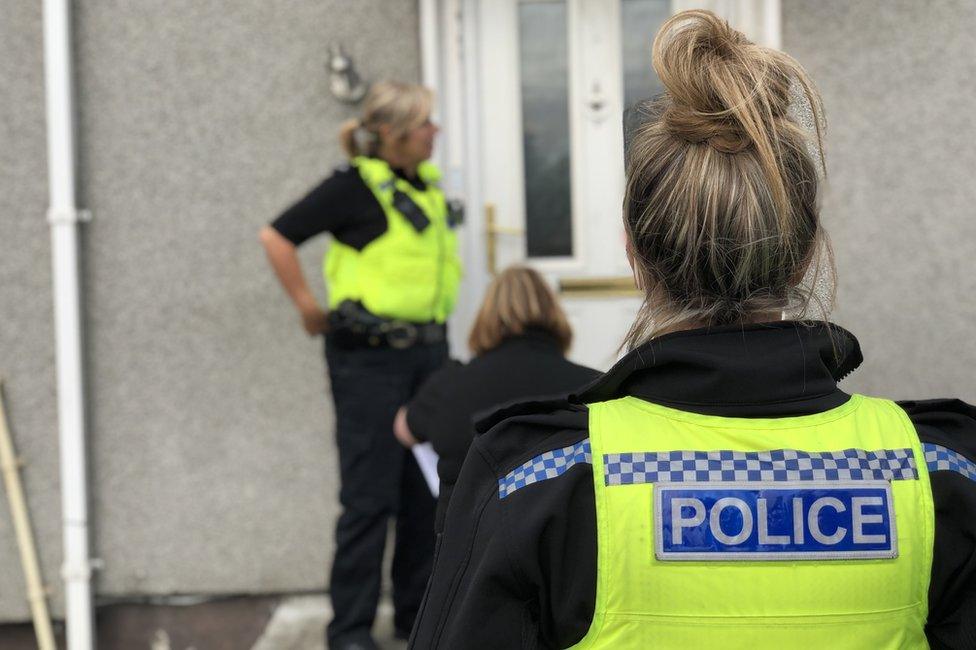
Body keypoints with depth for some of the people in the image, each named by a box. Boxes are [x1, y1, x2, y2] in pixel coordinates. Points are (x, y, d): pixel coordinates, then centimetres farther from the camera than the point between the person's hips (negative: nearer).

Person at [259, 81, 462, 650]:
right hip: (370, 357, -7)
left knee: (429, 488, 11)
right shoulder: (354, 186, -10)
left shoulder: (429, 184, 10)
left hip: (429, 351, 7)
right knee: (370, 495, -3)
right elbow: (277, 237, -10)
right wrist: (309, 307, -8)